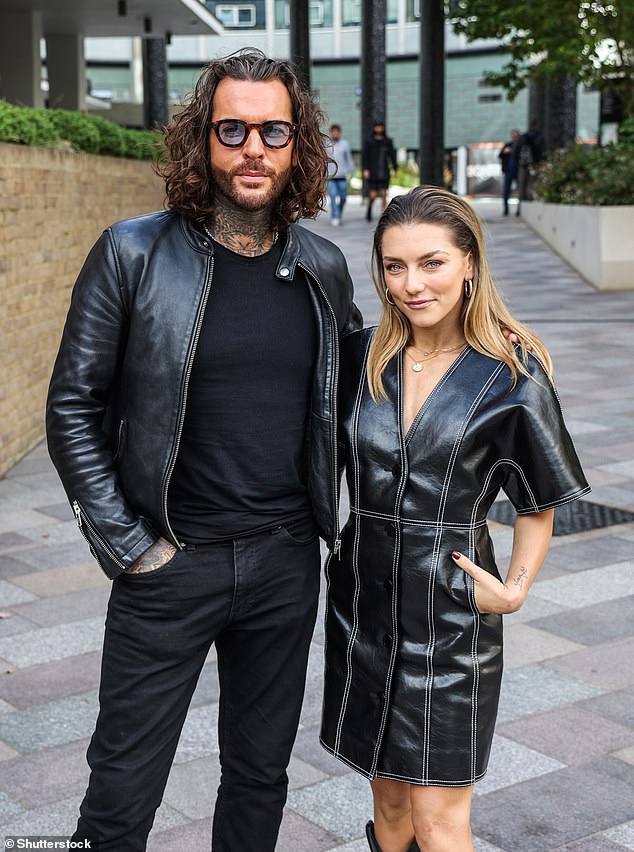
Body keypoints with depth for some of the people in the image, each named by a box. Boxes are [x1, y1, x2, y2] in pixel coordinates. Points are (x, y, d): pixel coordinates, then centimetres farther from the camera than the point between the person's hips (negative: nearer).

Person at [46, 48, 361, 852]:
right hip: (169, 566, -3)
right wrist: (124, 543, -10)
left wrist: (334, 518, 9)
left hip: (285, 564, 4)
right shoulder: (133, 255, -8)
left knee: (260, 772, 18)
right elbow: (74, 405, -6)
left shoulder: (324, 268, 3)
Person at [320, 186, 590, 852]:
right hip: (364, 601, 4)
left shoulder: (512, 375, -10)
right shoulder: (361, 357, 0)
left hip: (451, 611, -4)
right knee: (388, 797, 17)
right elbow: (327, 465, 14)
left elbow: (539, 503, 0)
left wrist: (516, 589, -11)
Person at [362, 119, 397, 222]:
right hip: (372, 174, -2)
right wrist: (365, 170, -11)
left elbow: (392, 156, 10)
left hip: (384, 174, 2)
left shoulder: (388, 141, 6)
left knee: (384, 195, -2)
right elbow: (364, 156, -2)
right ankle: (369, 211, 23)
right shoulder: (369, 142, 0)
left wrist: (395, 169, 6)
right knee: (372, 195, -3)